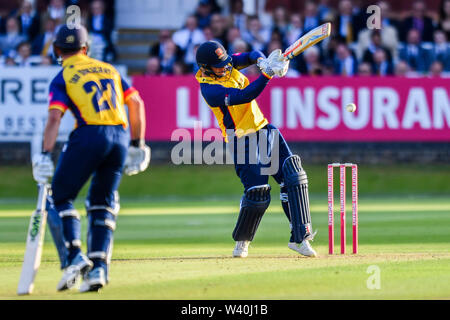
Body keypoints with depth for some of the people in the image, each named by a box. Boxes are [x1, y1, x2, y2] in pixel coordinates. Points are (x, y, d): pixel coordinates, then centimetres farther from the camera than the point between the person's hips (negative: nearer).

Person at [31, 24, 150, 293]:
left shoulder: (63, 77, 6)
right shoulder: (109, 69, 20)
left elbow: (55, 118, -7)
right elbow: (136, 102, 15)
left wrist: (45, 156, -12)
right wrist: (137, 145, 20)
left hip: (89, 136, -5)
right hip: (120, 138, 5)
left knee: (60, 199, 7)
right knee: (102, 205, 14)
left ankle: (73, 257, -11)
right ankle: (99, 268, 2)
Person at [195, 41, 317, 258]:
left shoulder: (227, 64, 5)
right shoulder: (209, 89, -19)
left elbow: (250, 56, -2)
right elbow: (244, 96, -27)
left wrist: (261, 60, -26)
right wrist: (267, 74, -35)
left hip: (263, 129, 7)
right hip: (242, 140, -7)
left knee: (293, 176, -6)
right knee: (257, 192, -14)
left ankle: (299, 237, -4)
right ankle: (241, 241, 13)